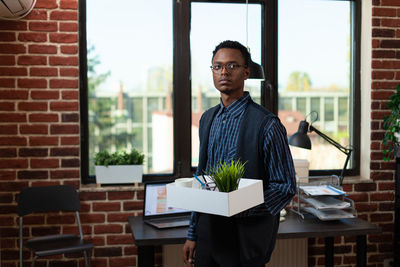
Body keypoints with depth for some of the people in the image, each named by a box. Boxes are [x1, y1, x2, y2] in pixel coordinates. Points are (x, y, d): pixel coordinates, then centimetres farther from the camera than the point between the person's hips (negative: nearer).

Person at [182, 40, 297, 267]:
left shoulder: (266, 124, -13)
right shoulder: (207, 118, 9)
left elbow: (286, 187, -10)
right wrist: (193, 234, 13)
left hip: (245, 239, -5)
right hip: (207, 233, 6)